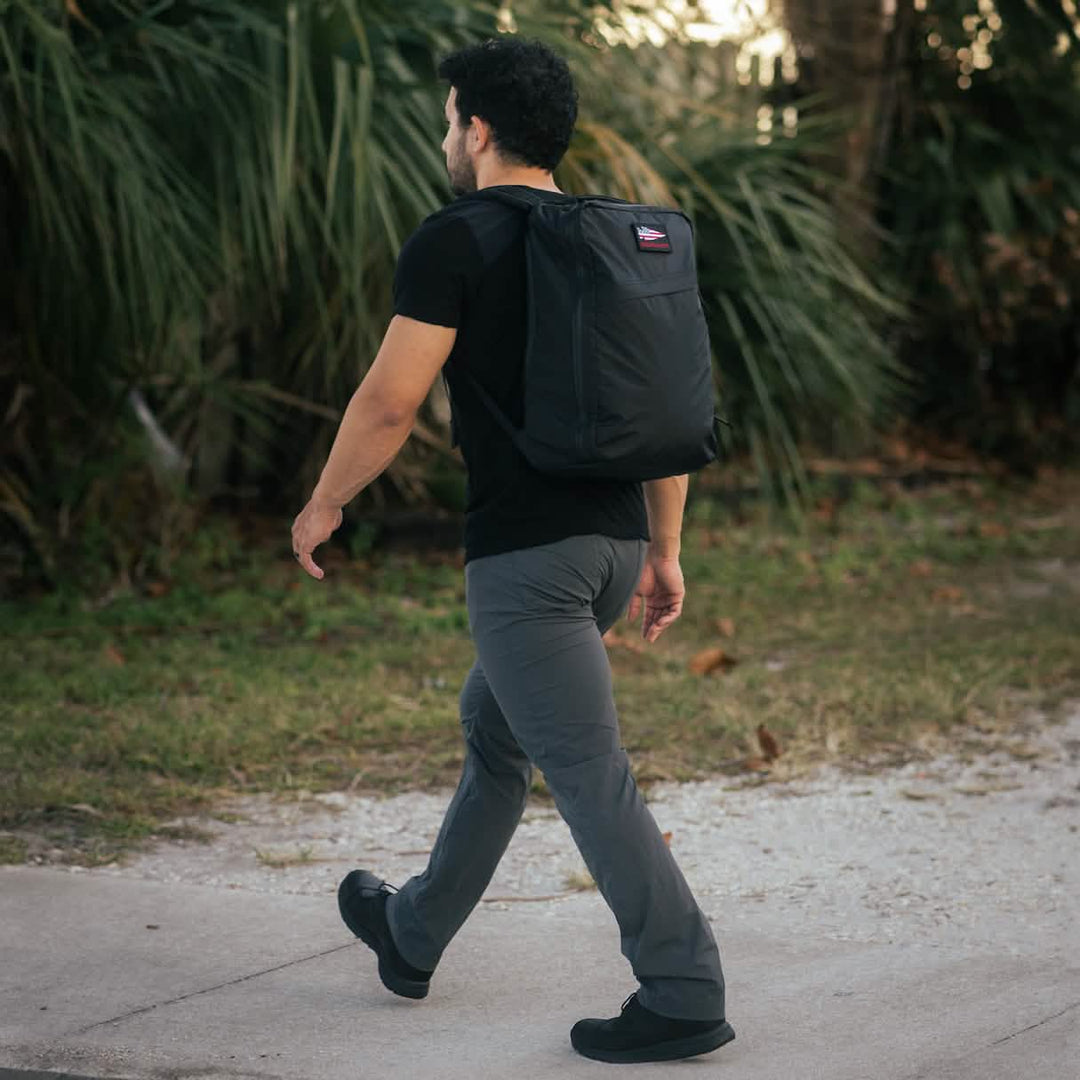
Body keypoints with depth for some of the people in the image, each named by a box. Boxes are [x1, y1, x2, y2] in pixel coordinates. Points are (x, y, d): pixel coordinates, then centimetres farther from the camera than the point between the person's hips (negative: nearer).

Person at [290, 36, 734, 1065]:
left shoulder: (456, 241, -9)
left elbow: (388, 403, -13)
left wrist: (322, 506, 3)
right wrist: (664, 551, 18)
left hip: (525, 549, -9)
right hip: (614, 539, 9)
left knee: (587, 773, -5)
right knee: (493, 727, 23)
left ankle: (683, 996, -6)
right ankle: (413, 932, 39)